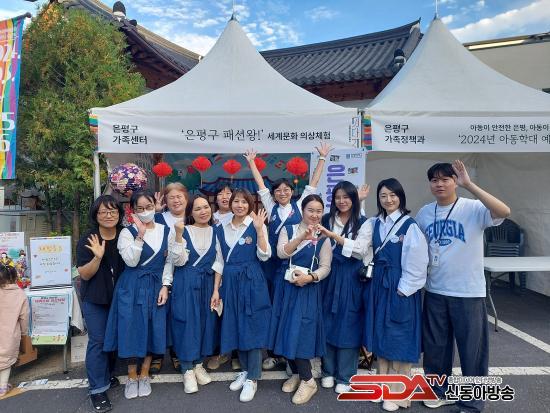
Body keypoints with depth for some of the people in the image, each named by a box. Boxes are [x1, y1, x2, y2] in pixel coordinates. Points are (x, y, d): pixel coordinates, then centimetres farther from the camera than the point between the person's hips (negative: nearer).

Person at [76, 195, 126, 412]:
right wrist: (98, 257, -30)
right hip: (95, 299, -3)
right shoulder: (87, 240, -12)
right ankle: (97, 388, 13)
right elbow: (84, 274, -12)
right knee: (98, 341, 0)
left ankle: (108, 375, 37)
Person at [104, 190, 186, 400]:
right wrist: (140, 234, -23)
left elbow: (175, 262, -3)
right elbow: (131, 261, -18)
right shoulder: (127, 232, -4)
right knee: (132, 329, 5)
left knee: (153, 330, 8)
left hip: (155, 287, 2)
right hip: (132, 288, -1)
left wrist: (179, 235, -17)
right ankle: (132, 377, 27)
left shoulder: (167, 231, 0)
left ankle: (144, 376, 29)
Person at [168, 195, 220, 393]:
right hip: (185, 285, -3)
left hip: (207, 284, 3)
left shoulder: (215, 232, 4)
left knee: (205, 322, 9)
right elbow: (179, 262, -9)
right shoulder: (183, 231, -3)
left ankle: (198, 364, 28)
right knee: (187, 323, 0)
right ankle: (188, 371, 15)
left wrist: (216, 290, -1)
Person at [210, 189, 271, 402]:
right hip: (231, 283, 5)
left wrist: (259, 229, -22)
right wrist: (216, 290, 6)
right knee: (236, 326, 12)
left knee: (253, 327, 0)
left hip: (252, 282, -4)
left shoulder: (257, 226, -4)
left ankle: (252, 378, 14)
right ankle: (245, 370, 30)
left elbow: (264, 256, -13)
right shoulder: (222, 230, 7)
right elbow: (220, 261, 9)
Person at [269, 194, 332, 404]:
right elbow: (282, 253, -13)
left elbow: (325, 267, -2)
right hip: (286, 287, 3)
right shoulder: (288, 229, 4)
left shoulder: (323, 237, 0)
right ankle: (296, 374, 28)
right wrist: (302, 237, -25)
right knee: (286, 331, 7)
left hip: (308, 289, -3)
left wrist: (310, 277, -20)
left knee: (299, 333, -7)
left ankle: (308, 380, 11)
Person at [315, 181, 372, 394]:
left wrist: (333, 236, -22)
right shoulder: (327, 220, 7)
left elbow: (361, 250, -16)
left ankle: (345, 377, 19)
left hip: (350, 278, -2)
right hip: (329, 276, 3)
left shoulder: (364, 223, -1)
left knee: (347, 325, 4)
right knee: (327, 323, 9)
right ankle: (328, 371, 26)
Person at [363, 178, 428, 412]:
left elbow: (416, 262, -14)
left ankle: (398, 393, 18)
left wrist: (404, 289, -13)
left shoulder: (410, 225, -12)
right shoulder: (375, 223, 6)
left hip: (400, 288, -6)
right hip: (379, 285, 6)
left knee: (399, 338, 4)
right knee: (381, 335, 13)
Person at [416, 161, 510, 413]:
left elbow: (504, 212, -32)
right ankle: (441, 391, 38)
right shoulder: (424, 213, 3)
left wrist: (469, 185, -34)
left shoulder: (473, 208, -12)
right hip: (434, 291, 4)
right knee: (435, 346, 16)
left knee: (471, 348, 9)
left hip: (468, 292, -4)